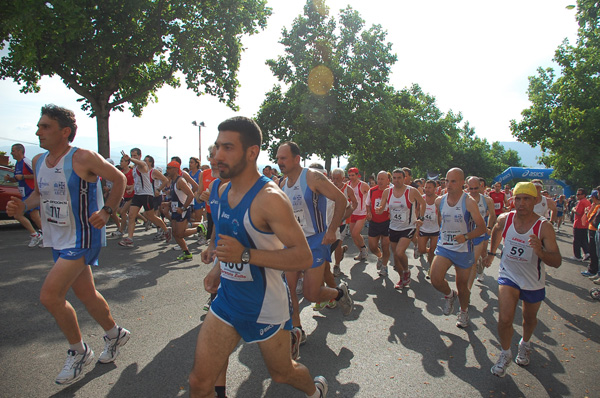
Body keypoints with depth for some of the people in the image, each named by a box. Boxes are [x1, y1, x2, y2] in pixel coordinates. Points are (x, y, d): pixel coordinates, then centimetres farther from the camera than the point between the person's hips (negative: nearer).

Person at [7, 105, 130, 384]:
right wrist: (22, 206, 0)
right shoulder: (38, 161, 6)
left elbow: (119, 179, -8)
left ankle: (78, 351, 11)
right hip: (58, 239, 8)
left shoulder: (83, 158, -16)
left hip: (83, 238, -8)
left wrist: (106, 211, -16)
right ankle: (115, 334, 40)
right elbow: (39, 193, 20)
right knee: (86, 294, 17)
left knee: (49, 295, -12)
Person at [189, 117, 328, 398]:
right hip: (227, 300, 6)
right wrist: (219, 267, 12)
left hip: (266, 307, -5)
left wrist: (246, 255, -33)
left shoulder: (269, 198, -24)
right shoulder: (224, 190, 2)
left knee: (281, 372, 20)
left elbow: (304, 257, -26)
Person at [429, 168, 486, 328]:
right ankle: (450, 295, 20)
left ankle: (464, 311, 41)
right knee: (436, 280, -15)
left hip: (463, 249, -3)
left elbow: (482, 227, -14)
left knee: (462, 286, 10)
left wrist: (466, 236, -29)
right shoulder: (439, 201, -1)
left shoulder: (469, 202, -14)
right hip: (444, 247, 3)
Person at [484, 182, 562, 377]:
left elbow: (557, 262, -26)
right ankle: (505, 354, 13)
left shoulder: (544, 227, -23)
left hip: (534, 282, 0)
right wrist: (492, 252, 21)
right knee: (504, 319, -13)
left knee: (529, 318, 22)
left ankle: (525, 344, 53)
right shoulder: (505, 219, -14)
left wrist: (540, 252, -46)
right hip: (509, 276, 1)